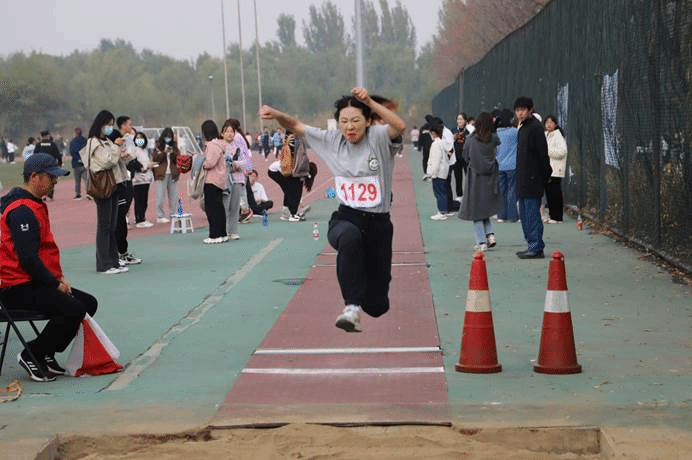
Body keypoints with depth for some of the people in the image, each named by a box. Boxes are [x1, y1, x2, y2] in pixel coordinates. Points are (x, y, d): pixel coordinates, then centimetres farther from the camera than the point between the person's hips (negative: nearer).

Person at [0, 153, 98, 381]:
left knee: (88, 303, 9)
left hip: (34, 283, 11)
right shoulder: (22, 210, -19)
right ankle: (31, 355, -9)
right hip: (19, 288, -11)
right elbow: (27, 258, -25)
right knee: (73, 310, -25)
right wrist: (55, 283, -16)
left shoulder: (35, 205, 18)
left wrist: (58, 278, 11)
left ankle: (46, 355, 10)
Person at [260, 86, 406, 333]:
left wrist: (370, 103, -37)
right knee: (349, 236, -42)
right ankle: (352, 307, -41)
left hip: (379, 224, -1)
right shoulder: (332, 141, 5)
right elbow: (297, 126, 10)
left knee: (377, 306, 4)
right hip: (345, 219, 1)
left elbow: (400, 127, -27)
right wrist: (277, 115, -10)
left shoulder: (378, 138, -6)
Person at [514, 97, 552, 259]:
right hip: (523, 179, 10)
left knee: (532, 214, -8)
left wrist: (544, 175, -18)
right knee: (524, 215, 14)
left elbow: (542, 154, -16)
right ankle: (532, 246, 20)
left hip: (533, 179, -10)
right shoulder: (522, 127, 17)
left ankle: (536, 248, -5)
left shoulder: (535, 127, -13)